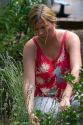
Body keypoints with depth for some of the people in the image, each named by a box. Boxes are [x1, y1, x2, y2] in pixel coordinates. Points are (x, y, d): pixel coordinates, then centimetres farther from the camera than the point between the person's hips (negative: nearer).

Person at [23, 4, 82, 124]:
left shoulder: (71, 38, -12)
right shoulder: (30, 47, -12)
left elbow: (76, 69, -27)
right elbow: (29, 82, -20)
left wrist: (66, 97, -44)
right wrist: (30, 112, -36)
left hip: (69, 94, 0)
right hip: (44, 97, 0)